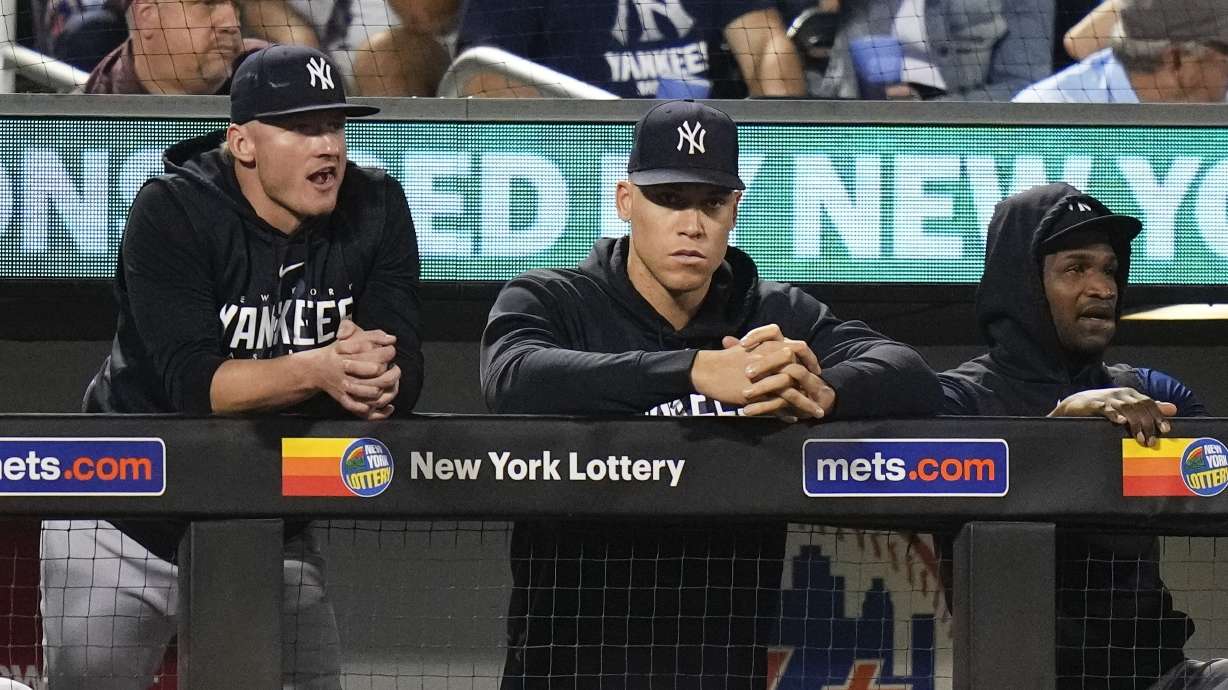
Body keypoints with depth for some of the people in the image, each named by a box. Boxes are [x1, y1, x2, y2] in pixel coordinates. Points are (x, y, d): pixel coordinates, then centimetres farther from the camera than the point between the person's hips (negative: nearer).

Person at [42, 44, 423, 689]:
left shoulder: (375, 208, -5)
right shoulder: (171, 213, -17)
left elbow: (404, 378, -12)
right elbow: (193, 383, -28)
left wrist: (372, 374, -36)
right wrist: (317, 370, -42)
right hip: (127, 527, -3)